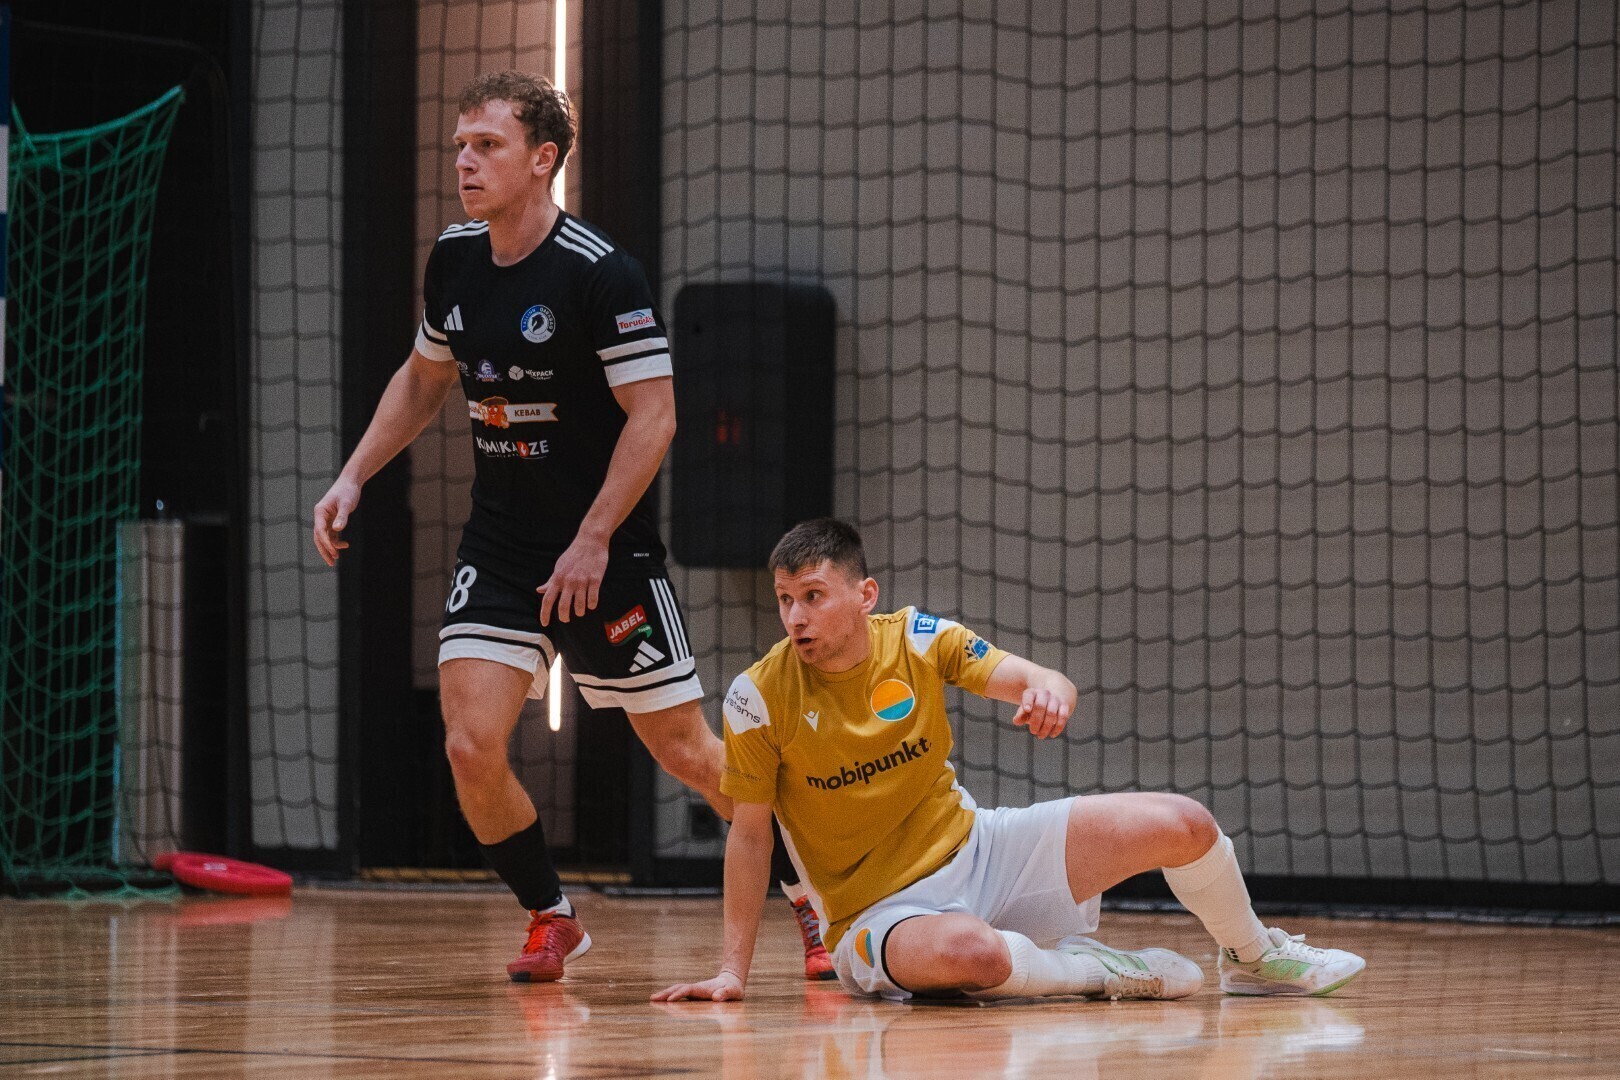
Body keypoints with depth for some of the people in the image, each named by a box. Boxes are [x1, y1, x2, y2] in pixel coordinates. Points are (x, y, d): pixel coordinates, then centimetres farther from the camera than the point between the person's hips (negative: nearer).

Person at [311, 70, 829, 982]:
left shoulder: (601, 273, -17)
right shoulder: (454, 260, 4)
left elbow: (653, 414, -16)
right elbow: (424, 380, 20)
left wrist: (591, 544, -19)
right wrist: (352, 479, 11)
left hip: (608, 553, -5)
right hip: (498, 548, 5)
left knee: (687, 753, 2)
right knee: (472, 748, -10)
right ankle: (551, 917, 13)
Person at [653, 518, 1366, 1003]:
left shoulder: (918, 639, -5)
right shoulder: (759, 698, -14)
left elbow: (1030, 682, -14)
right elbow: (750, 834, -8)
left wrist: (1050, 690, -40)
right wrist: (733, 971, -11)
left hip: (974, 849, 4)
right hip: (880, 910, -4)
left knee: (1185, 826, -7)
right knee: (968, 954, -44)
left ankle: (1254, 958, 24)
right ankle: (1104, 972, -12)